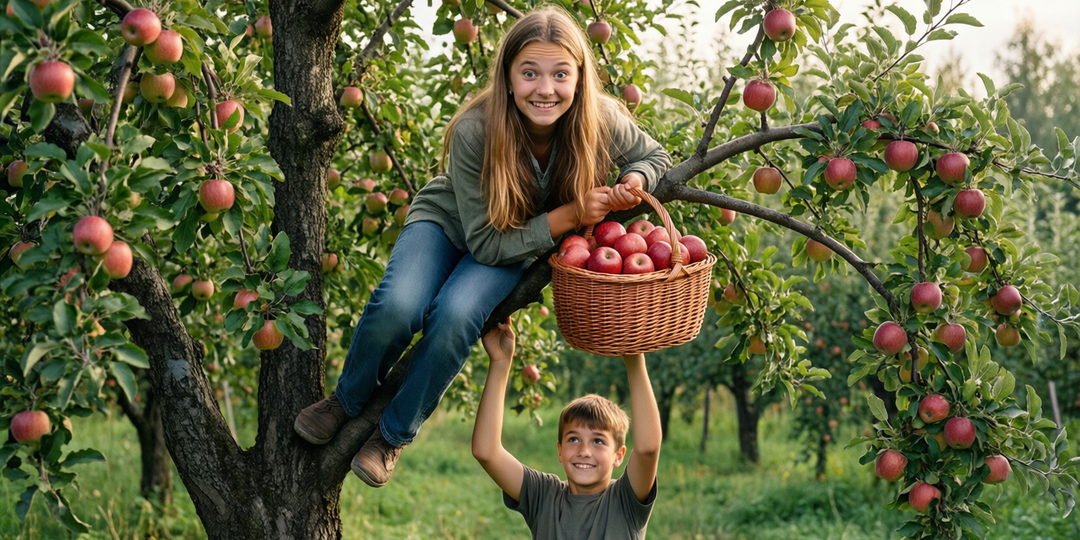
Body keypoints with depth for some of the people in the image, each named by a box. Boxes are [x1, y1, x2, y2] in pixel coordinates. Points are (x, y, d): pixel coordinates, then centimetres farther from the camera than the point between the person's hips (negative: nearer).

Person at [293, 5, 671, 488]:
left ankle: (394, 436, -5)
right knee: (397, 306, -31)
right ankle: (347, 402, 3)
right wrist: (570, 216, -32)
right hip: (448, 221, -1)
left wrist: (634, 184, -26)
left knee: (456, 315, -30)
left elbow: (654, 156, -3)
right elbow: (485, 242, -26)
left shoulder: (603, 122, -25)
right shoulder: (475, 131, -32)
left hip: (521, 248, 1)